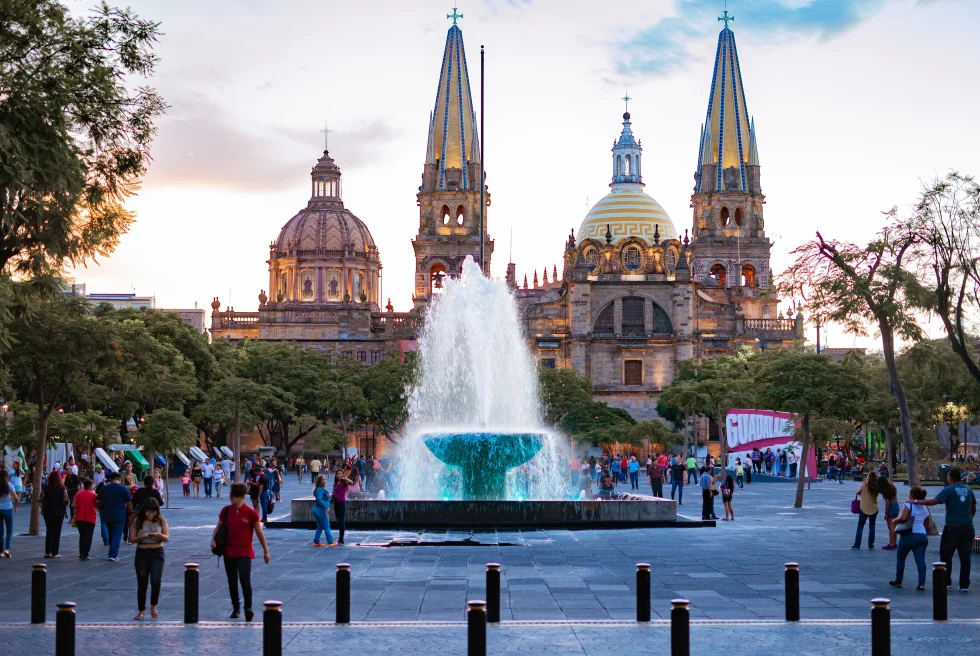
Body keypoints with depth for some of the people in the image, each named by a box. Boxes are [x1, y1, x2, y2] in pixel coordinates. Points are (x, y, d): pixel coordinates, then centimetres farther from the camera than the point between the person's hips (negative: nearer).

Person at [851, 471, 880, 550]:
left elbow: (858, 493, 1)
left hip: (864, 509, -2)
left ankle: (857, 545, 0)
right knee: (872, 526, 15)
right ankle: (871, 544, 17)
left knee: (860, 527, 3)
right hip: (874, 509, 2)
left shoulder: (864, 486, -12)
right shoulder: (877, 488, -8)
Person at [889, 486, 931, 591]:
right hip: (922, 535, 5)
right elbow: (926, 523, 17)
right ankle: (921, 584, -15)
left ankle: (898, 581, 21)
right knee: (920, 560, -3)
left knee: (901, 558, 12)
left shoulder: (908, 505, -6)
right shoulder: (925, 508, 15)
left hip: (909, 535, -5)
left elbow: (903, 518, -20)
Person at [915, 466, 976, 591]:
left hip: (952, 527, -5)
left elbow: (934, 501, -18)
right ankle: (964, 585, 7)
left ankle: (946, 582, 11)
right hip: (968, 528, 5)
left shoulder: (949, 490, -9)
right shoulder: (968, 490, 9)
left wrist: (917, 501, -11)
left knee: (946, 555, 10)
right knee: (965, 557, 7)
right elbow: (974, 508, 19)